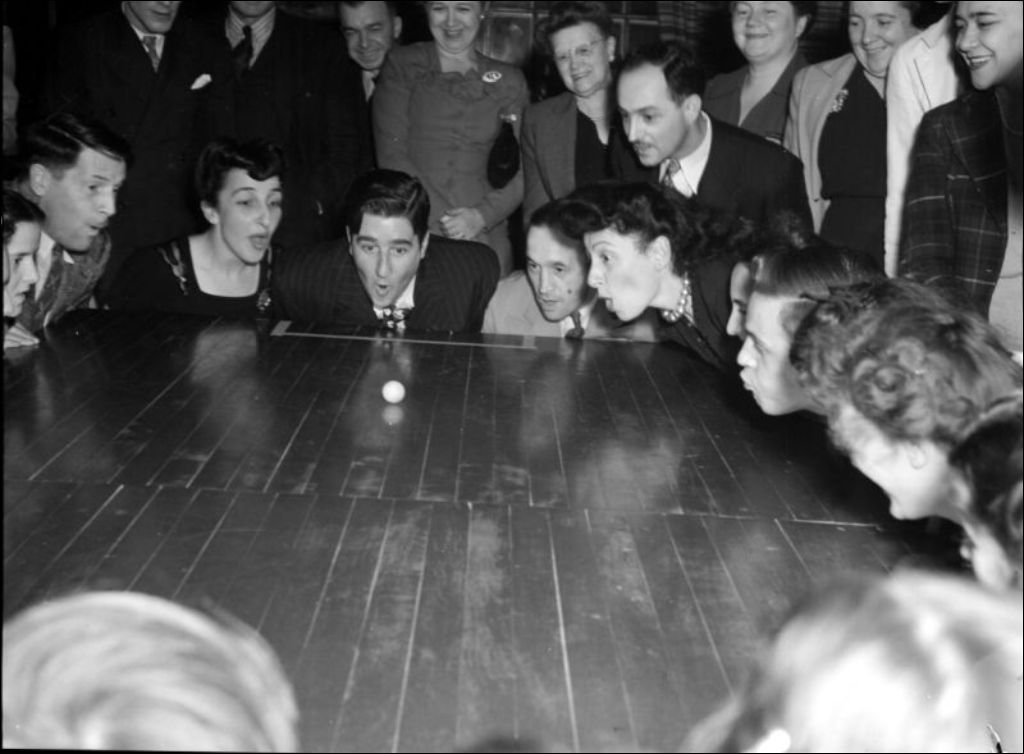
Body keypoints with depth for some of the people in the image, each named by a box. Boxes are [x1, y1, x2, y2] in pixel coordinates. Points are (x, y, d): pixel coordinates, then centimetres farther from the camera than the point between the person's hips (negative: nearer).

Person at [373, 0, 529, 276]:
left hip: (485, 238, 2)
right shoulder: (402, 65, 6)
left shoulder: (509, 80, 11)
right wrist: (442, 218, -10)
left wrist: (483, 215, -10)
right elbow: (391, 155, -2)